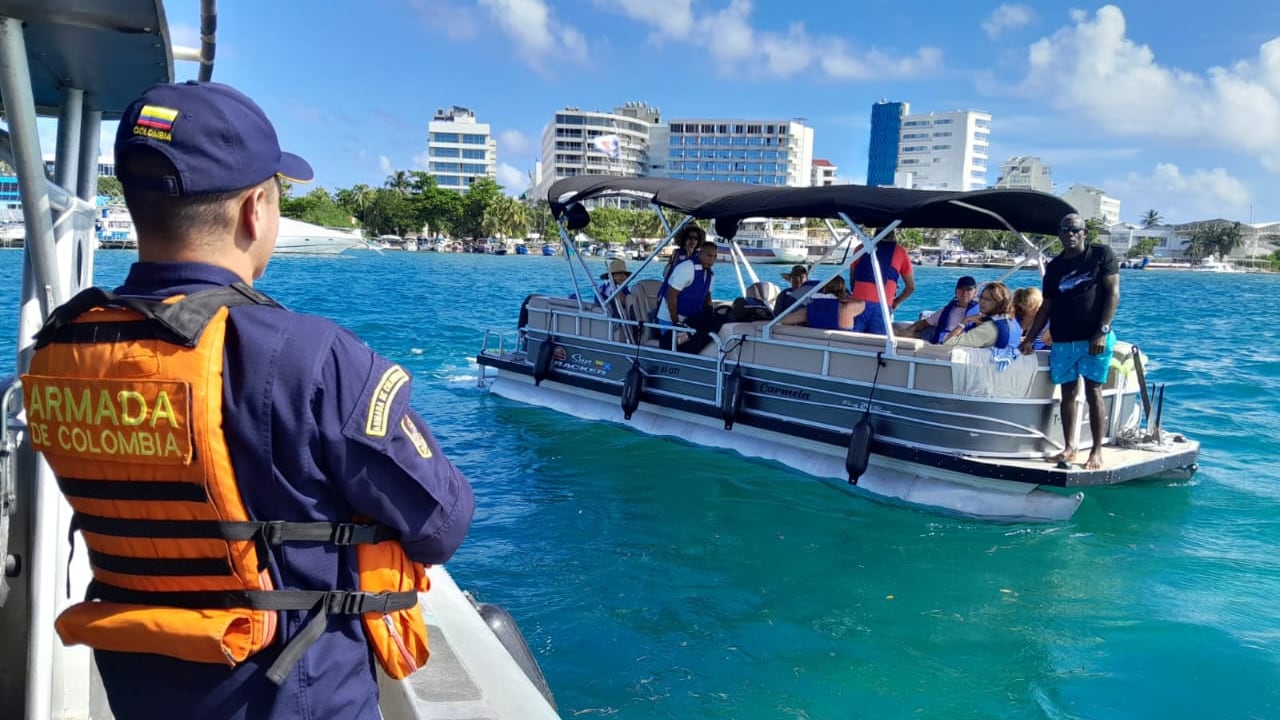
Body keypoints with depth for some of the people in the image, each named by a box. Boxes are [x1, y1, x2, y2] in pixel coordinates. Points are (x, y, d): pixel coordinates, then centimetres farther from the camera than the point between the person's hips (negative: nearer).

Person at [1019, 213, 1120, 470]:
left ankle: (1097, 451, 3)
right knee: (1068, 394, 7)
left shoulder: (1102, 255, 0)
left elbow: (1113, 293, -6)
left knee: (1093, 394, -3)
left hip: (1094, 339, -4)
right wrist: (1030, 338, 9)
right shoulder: (1054, 267, 12)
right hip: (1062, 342, 4)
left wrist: (1102, 331, -14)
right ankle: (1068, 448, 15)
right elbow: (1046, 306, 15)